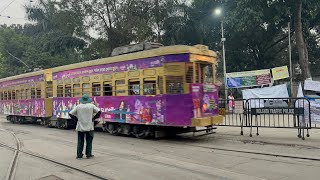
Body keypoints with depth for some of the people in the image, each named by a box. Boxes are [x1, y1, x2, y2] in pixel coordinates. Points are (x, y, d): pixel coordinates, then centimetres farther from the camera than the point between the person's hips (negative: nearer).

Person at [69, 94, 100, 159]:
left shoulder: (78, 106, 1)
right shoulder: (91, 106, -3)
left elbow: (70, 114, -1)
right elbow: (99, 112, -11)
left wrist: (77, 119, 6)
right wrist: (93, 118, -1)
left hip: (80, 127, 2)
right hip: (89, 127, -2)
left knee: (80, 142, 10)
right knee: (89, 141, 8)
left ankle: (79, 155, 12)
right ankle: (88, 155, 11)